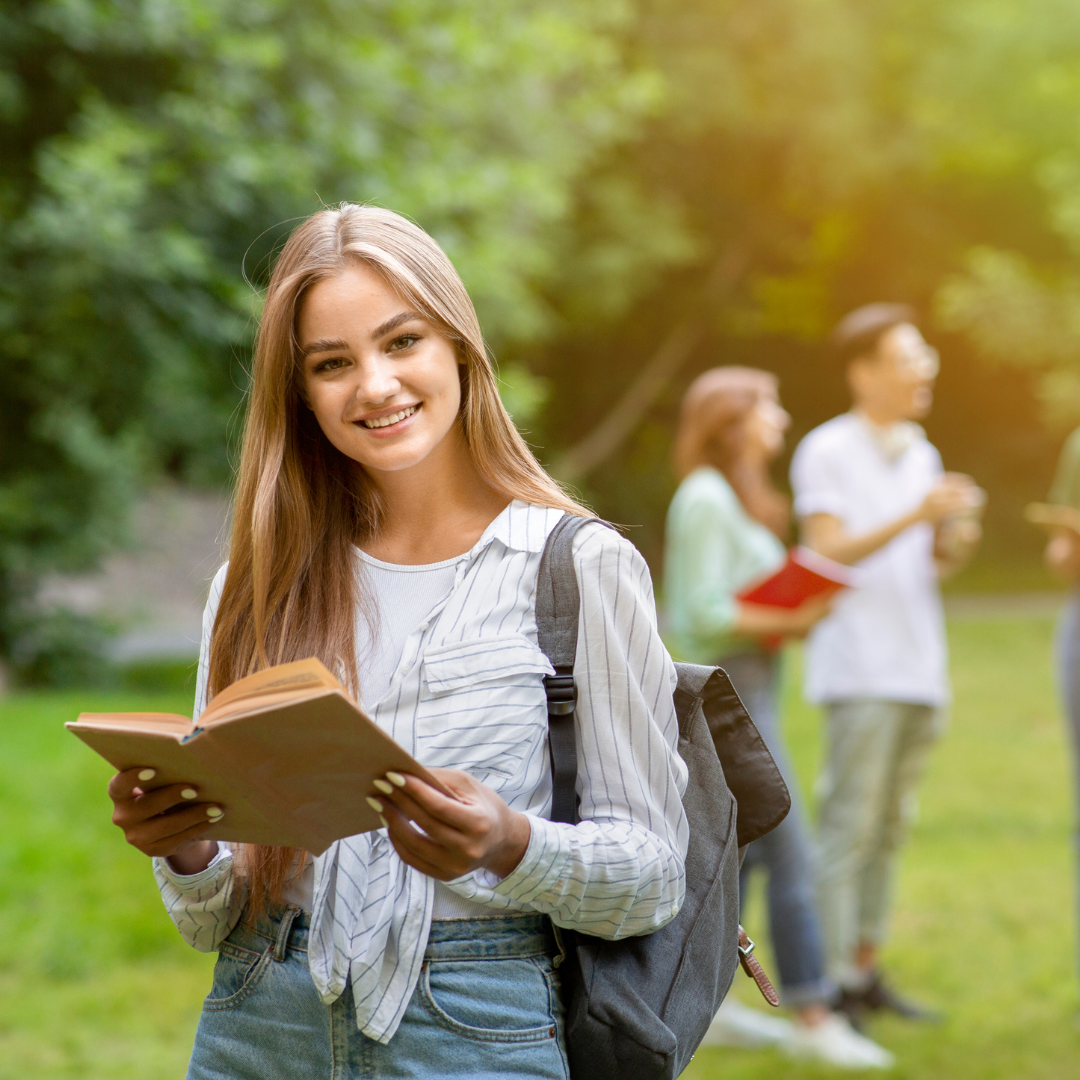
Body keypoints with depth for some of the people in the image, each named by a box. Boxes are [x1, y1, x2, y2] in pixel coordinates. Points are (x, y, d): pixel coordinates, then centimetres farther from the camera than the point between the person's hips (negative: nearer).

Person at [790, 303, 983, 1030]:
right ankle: (831, 980, -6)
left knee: (891, 827, 9)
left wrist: (956, 544, -2)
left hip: (920, 666, 7)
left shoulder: (921, 453, 18)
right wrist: (916, 516, -19)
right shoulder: (827, 451, -4)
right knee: (850, 826, -9)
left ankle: (867, 969, 15)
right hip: (861, 671, -7)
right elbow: (829, 551, -11)